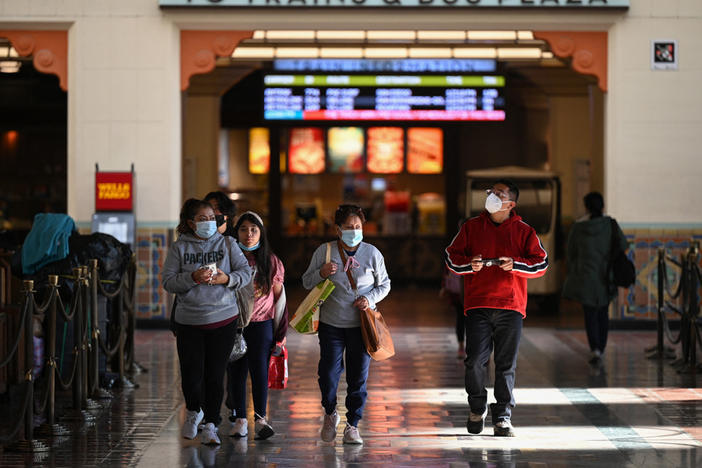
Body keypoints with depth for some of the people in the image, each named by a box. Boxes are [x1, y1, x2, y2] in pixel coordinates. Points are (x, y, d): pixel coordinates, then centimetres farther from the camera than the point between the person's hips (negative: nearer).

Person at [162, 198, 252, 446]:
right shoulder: (179, 248, 3)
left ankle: (210, 426, 13)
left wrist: (227, 279, -15)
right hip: (189, 321, -1)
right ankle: (193, 411, 28)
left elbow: (246, 271, 4)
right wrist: (193, 278, -18)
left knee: (215, 376, 1)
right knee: (191, 376, -3)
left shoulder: (227, 244, 6)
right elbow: (168, 282, -3)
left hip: (223, 319, 1)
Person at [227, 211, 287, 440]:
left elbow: (278, 295, 9)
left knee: (260, 370, -6)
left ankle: (260, 419, 0)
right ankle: (240, 418, 12)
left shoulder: (271, 261, 4)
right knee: (236, 372, 3)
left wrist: (281, 329, 6)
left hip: (262, 324, 0)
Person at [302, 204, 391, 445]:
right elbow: (306, 282, 8)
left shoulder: (372, 253, 2)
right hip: (331, 324, 0)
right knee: (328, 373, -4)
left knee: (358, 376, 1)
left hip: (361, 325, 0)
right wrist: (321, 274, -14)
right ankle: (330, 414, 24)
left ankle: (352, 425, 13)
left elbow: (384, 284, 12)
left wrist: (370, 299, -8)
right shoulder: (324, 251, 0)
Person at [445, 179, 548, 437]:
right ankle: (477, 408, 16)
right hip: (477, 306, 0)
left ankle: (502, 418, 9)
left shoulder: (524, 231, 7)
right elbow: (451, 256, 11)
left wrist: (515, 264, -13)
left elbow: (541, 263, 4)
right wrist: (469, 264, -10)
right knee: (475, 361, -8)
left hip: (511, 308, 0)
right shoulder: (471, 227, 10)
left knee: (506, 366, 1)